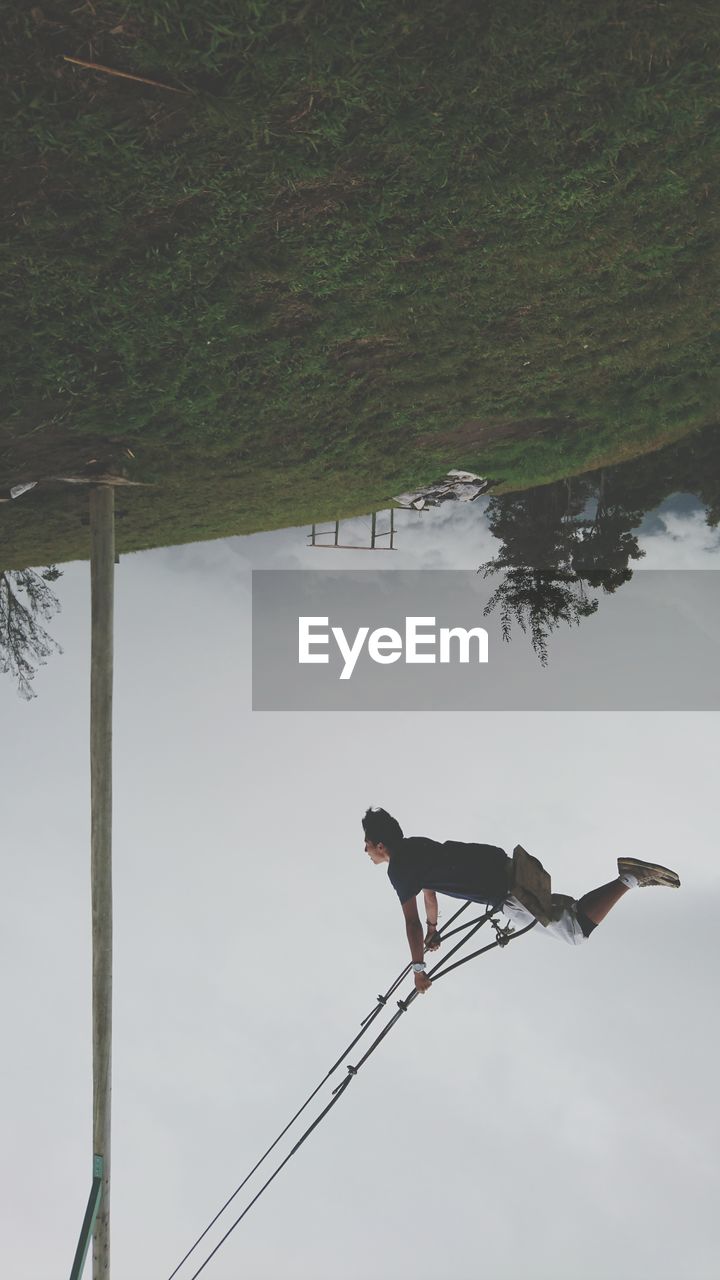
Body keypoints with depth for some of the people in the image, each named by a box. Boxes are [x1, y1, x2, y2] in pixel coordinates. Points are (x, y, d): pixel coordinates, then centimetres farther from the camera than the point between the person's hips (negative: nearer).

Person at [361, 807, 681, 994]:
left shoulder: (399, 870, -11)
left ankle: (629, 878, -8)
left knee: (576, 929, 1)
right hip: (500, 863, 9)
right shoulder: (413, 845, 16)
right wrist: (433, 929, 44)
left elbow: (411, 923, -8)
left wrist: (419, 969, 2)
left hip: (505, 891, -9)